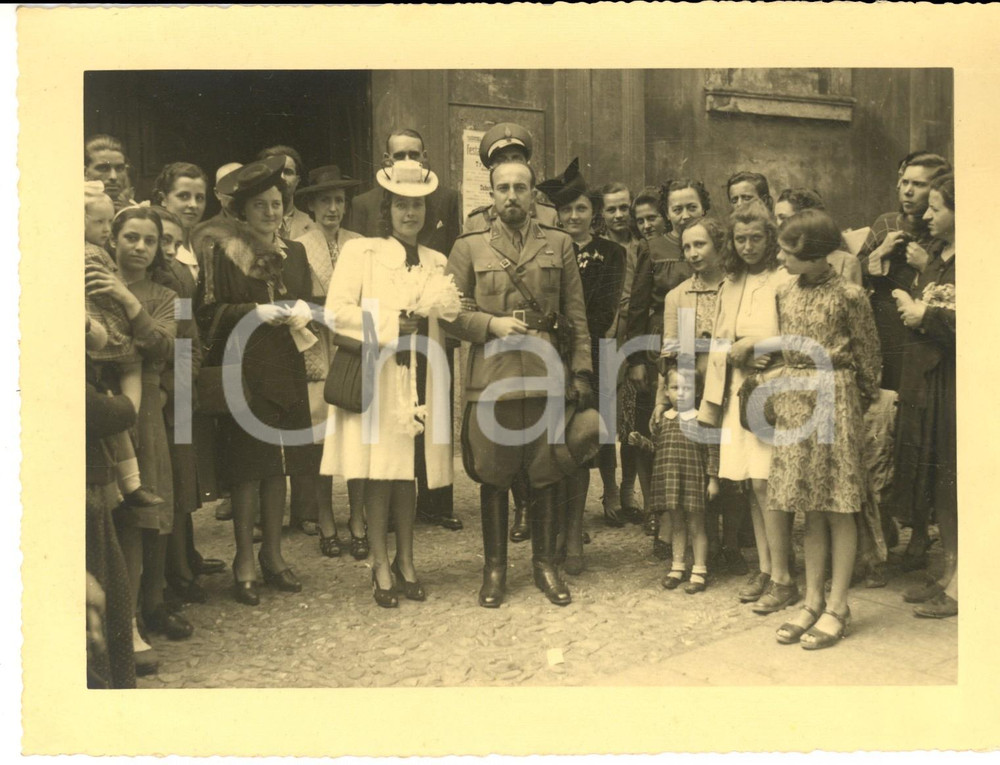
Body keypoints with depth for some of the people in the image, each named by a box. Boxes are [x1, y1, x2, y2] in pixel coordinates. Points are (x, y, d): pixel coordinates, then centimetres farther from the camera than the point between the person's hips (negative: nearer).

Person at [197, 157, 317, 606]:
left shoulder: (294, 253, 13)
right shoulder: (223, 254, -2)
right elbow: (209, 312, -5)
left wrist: (301, 311, -4)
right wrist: (259, 312, -16)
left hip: (285, 369, 5)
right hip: (242, 369, -4)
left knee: (279, 466, 7)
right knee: (247, 468, -2)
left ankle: (273, 555, 21)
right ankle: (244, 562, 10)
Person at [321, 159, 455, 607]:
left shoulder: (437, 263, 16)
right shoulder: (360, 252, 2)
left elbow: (445, 324, 16)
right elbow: (337, 312, -7)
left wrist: (450, 309, -6)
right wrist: (388, 325, -13)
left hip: (420, 379, 4)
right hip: (375, 376, -4)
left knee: (409, 469, 8)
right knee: (379, 471, -3)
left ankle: (405, 562, 19)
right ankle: (381, 567, 6)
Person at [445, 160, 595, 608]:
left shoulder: (559, 245, 12)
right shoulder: (468, 248, 9)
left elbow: (577, 317, 9)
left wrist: (582, 372, 2)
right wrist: (492, 324, -10)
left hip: (547, 379, 1)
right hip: (491, 380, -1)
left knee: (546, 476, 7)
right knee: (493, 478, 4)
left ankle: (545, 563, 21)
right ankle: (495, 567, 17)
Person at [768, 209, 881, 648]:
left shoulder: (848, 296, -9)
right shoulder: (785, 294, 8)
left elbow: (868, 354, 0)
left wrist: (867, 398, 7)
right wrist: (783, 392, 12)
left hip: (834, 398, -5)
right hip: (793, 401, 5)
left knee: (838, 509, 1)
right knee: (810, 508, 10)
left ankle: (837, 607, 10)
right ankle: (812, 602, 18)